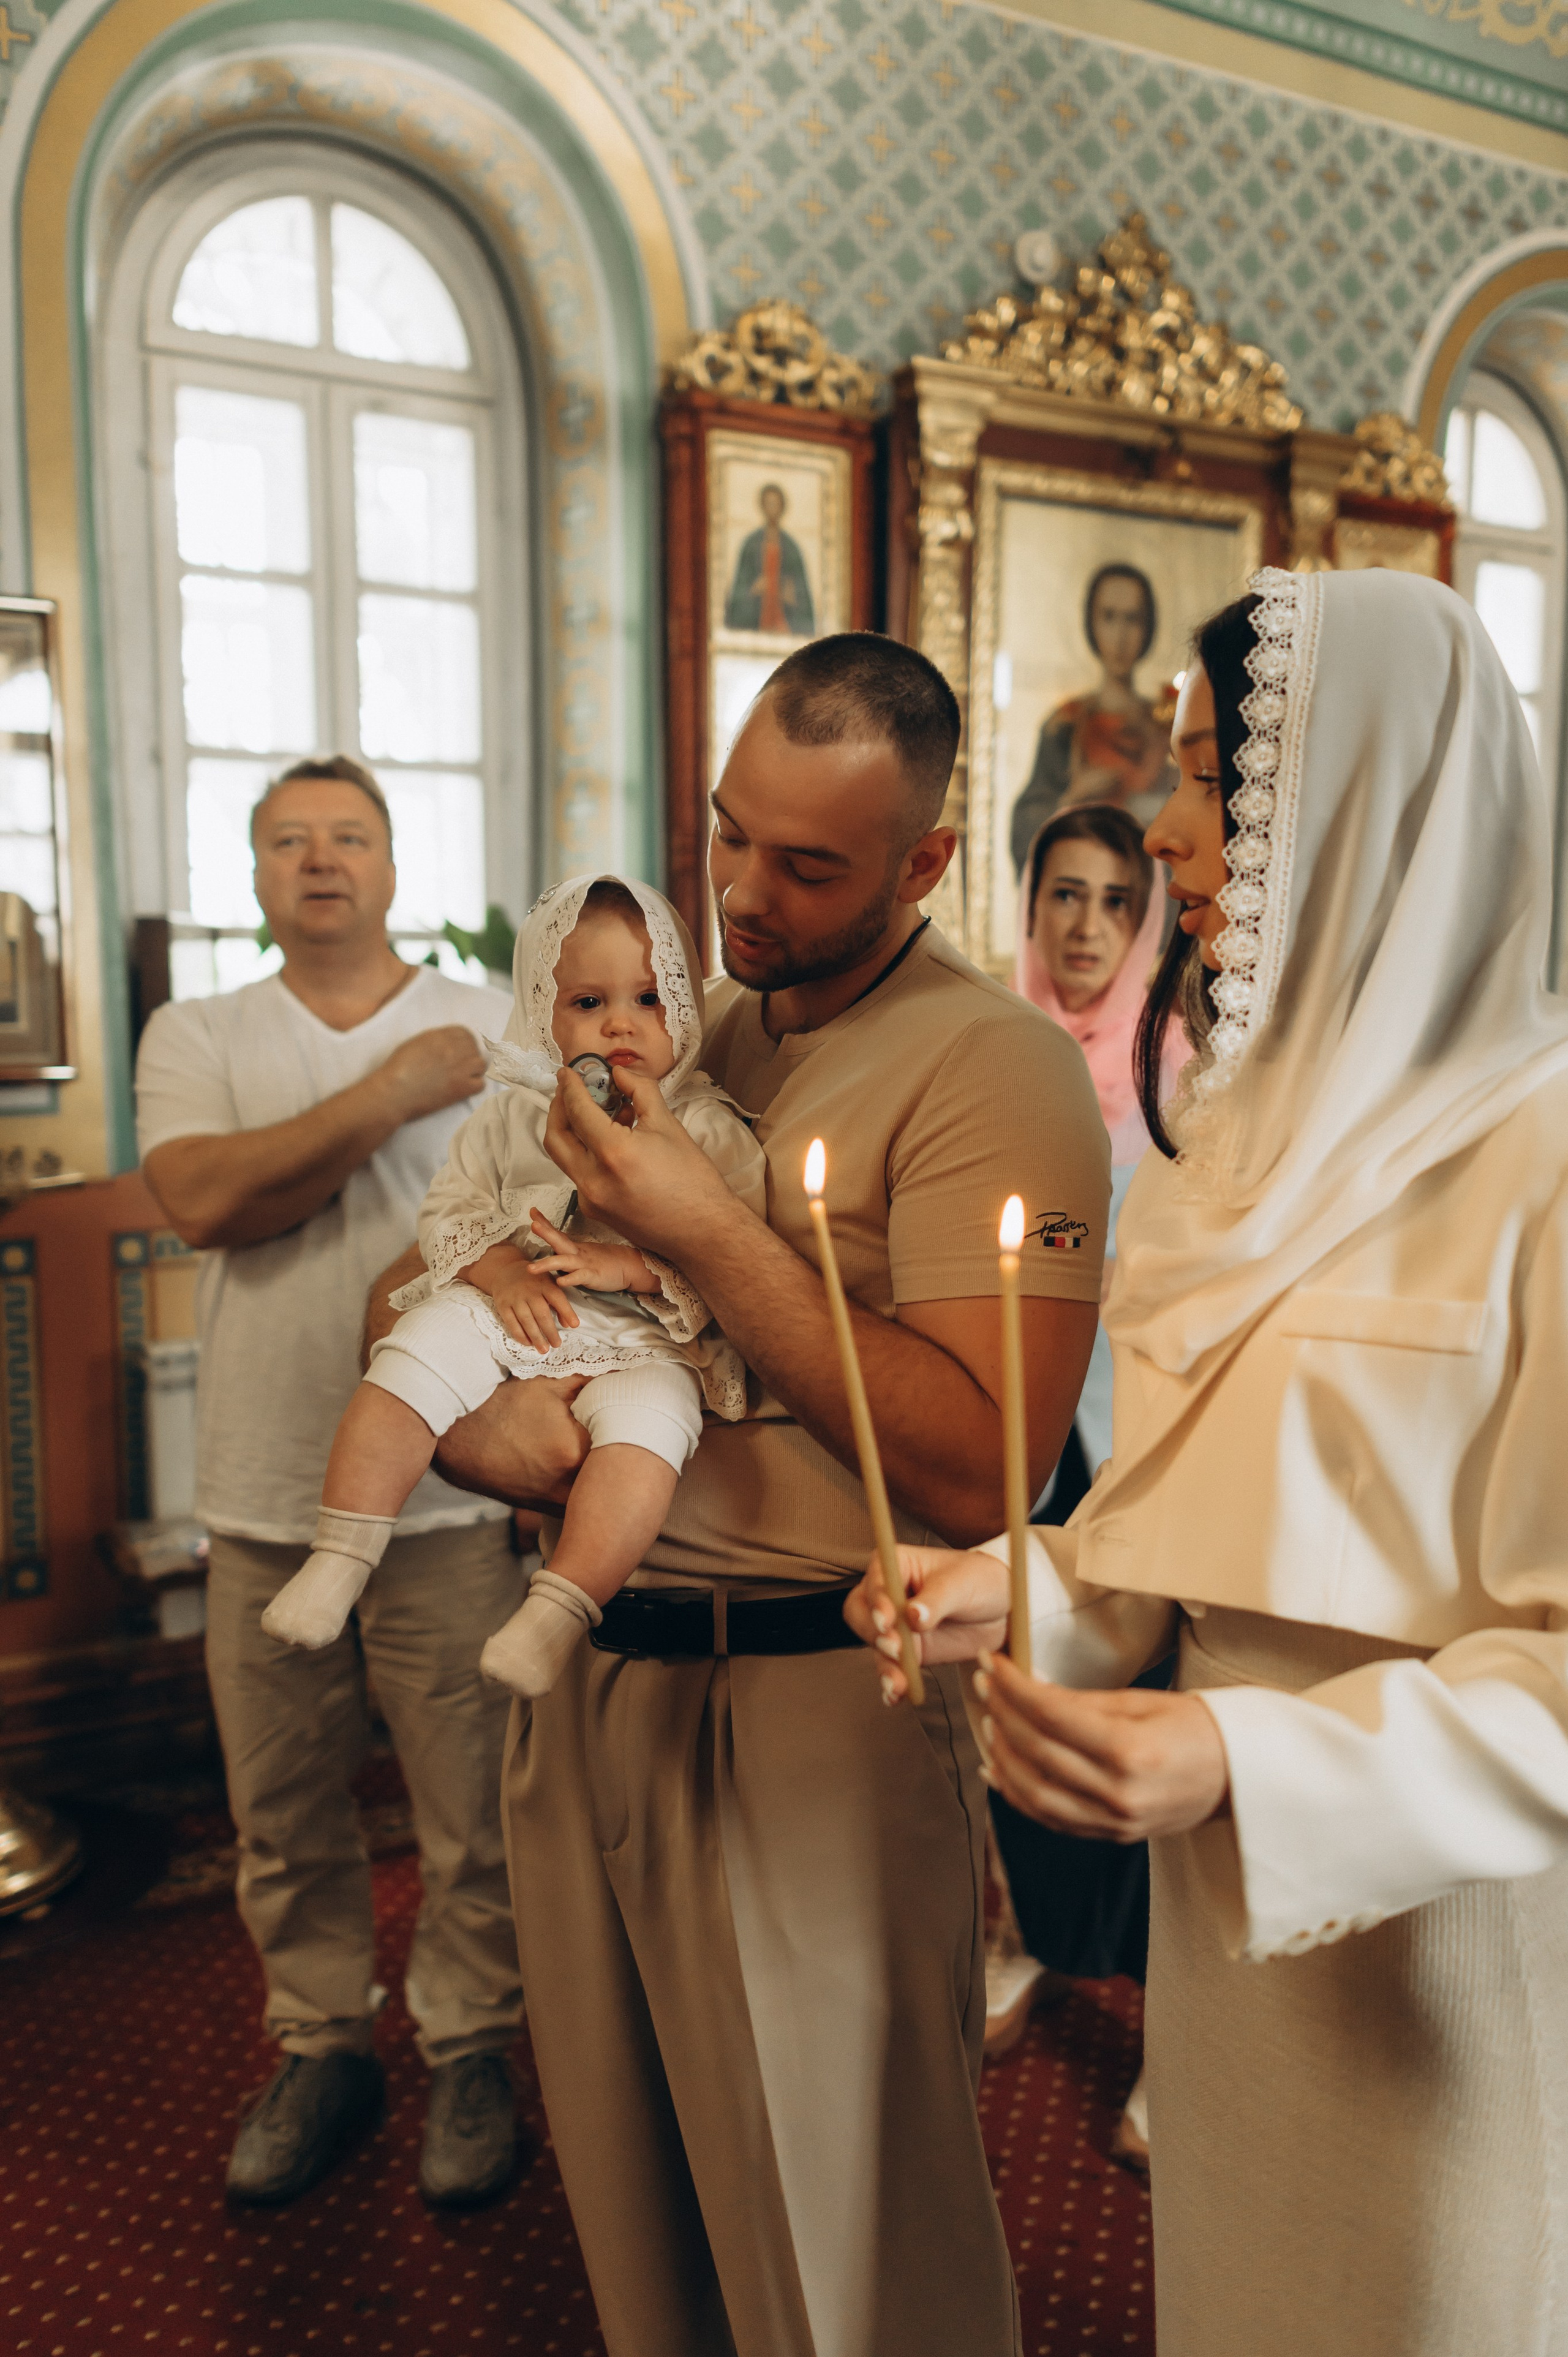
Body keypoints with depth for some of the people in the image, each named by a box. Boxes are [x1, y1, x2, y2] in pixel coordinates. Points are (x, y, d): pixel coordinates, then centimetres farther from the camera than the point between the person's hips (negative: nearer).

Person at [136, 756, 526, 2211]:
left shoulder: (495, 1033, 2)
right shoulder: (196, 1039, 6)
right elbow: (202, 1202, -13)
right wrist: (391, 1095, -12)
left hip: (451, 1494, -2)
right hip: (264, 1501, 2)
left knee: (474, 1819, 9)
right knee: (284, 1820, 16)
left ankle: (470, 2050, 30)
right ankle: (321, 2047, 36)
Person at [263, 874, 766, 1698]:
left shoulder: (707, 1128, 0)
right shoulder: (511, 1115, 11)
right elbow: (450, 1209, 13)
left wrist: (628, 1265, -20)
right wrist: (500, 1270, -9)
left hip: (644, 1336, -3)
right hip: (509, 1315, 3)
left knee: (647, 1416, -33)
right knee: (416, 1353, -21)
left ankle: (556, 1613, -29)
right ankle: (339, 1563, -11)